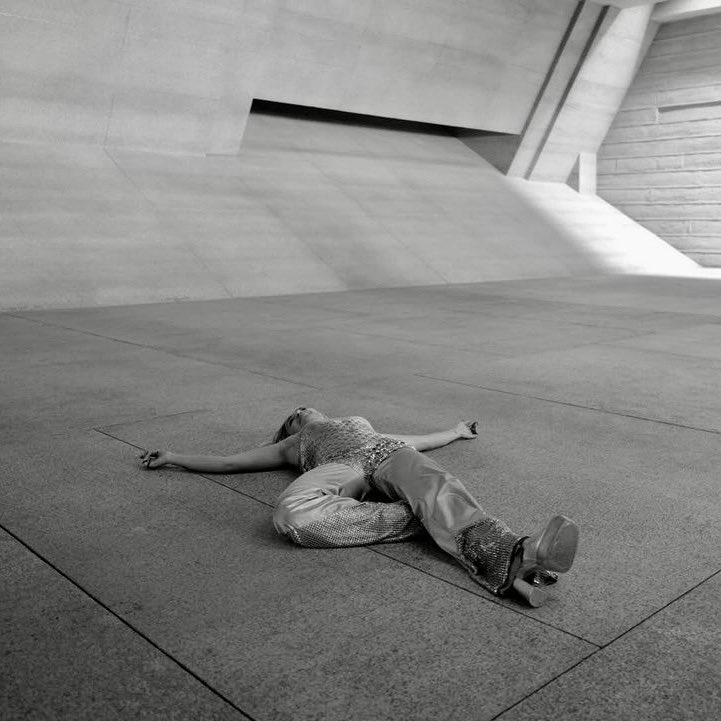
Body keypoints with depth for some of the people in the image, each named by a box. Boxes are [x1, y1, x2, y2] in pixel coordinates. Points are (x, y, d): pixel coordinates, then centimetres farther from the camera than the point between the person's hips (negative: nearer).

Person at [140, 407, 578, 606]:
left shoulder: (360, 423, 48)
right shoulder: (289, 446, 42)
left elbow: (420, 442, 53)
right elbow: (226, 463, 43)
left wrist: (457, 432, 65)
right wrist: (174, 459, 46)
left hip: (387, 453, 2)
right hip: (340, 468, -2)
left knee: (436, 486, -36)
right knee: (293, 514, -39)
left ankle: (512, 558, -63)